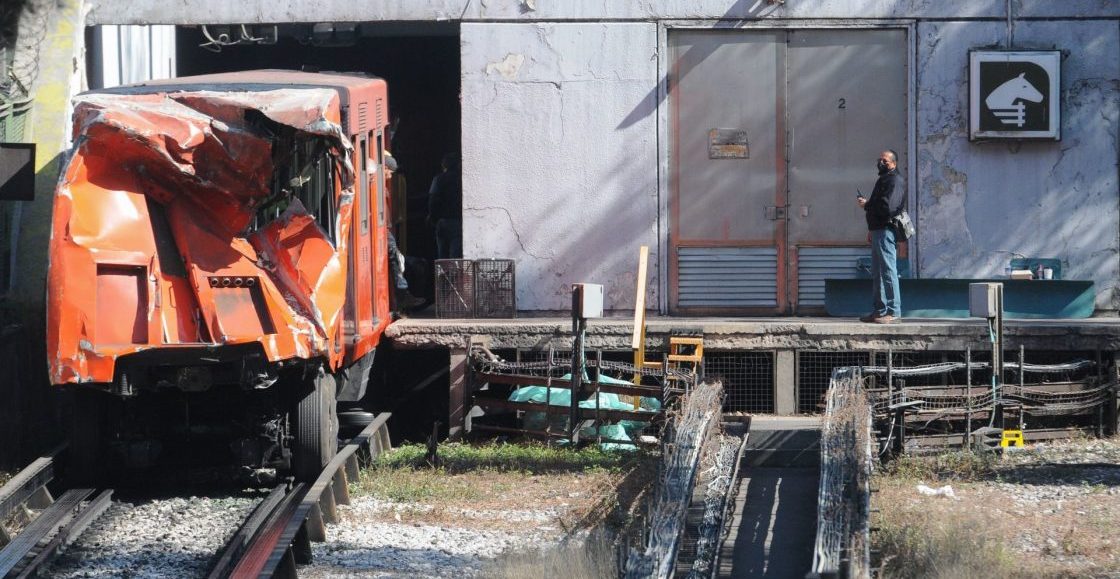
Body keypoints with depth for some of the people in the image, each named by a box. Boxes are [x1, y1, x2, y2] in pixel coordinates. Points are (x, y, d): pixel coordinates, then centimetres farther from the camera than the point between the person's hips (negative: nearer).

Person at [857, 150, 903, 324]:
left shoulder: (895, 181, -11)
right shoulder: (884, 180, 21)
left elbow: (887, 207, -23)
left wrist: (866, 205, -11)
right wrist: (872, 229, 20)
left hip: (886, 232, -11)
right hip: (878, 231, 11)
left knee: (888, 271, -11)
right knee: (877, 273, 13)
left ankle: (894, 312, -12)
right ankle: (879, 311, 17)